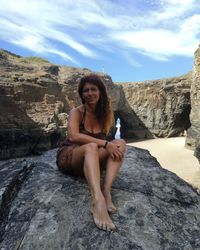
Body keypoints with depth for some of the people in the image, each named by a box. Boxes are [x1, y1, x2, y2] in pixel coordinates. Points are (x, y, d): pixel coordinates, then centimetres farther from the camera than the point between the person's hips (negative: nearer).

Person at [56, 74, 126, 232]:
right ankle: (98, 201, -54)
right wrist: (105, 143, -32)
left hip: (89, 160, 4)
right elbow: (73, 136, -28)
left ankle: (106, 191, -36)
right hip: (68, 158, -4)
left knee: (120, 143, -20)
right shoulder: (77, 112, -9)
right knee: (91, 147, -38)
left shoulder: (104, 113, 5)